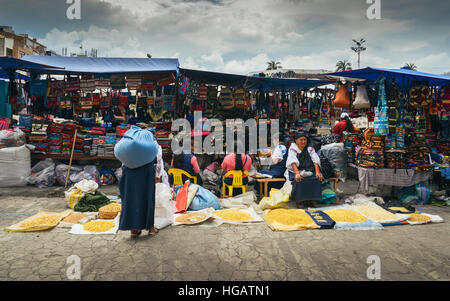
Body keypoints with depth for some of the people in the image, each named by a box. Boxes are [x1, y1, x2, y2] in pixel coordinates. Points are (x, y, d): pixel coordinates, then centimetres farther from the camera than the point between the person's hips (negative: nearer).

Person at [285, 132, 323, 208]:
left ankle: (312, 199, -13)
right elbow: (293, 162, -16)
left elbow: (315, 160, -2)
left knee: (317, 178, -25)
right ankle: (299, 200, -17)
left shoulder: (310, 149, 9)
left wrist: (317, 172, -19)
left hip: (308, 171, 3)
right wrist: (297, 173, -31)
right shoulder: (292, 149, -1)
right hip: (295, 170, -3)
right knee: (299, 180, -33)